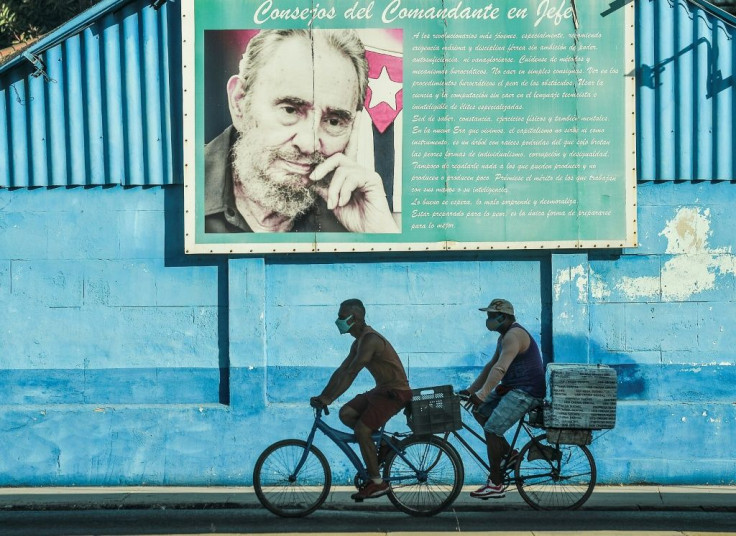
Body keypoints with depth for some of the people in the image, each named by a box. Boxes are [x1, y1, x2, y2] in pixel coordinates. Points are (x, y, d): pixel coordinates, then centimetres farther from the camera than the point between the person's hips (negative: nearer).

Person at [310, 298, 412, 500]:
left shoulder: (370, 340, -21)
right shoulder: (359, 342, 12)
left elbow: (351, 374, -26)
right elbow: (341, 371, 12)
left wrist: (328, 399, -27)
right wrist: (322, 396, 4)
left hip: (396, 392, -10)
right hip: (382, 390, 10)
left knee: (361, 429, -17)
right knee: (346, 413, 1)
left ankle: (377, 482, -8)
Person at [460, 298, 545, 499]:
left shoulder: (513, 336, -19)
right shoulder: (505, 336, 16)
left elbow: (500, 369, -30)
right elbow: (490, 366, 20)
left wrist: (481, 395, -37)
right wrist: (471, 390, 14)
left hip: (526, 392, -11)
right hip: (513, 389, 11)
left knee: (492, 429, -18)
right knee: (480, 411, 12)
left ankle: (495, 484, -12)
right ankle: (508, 453, 14)